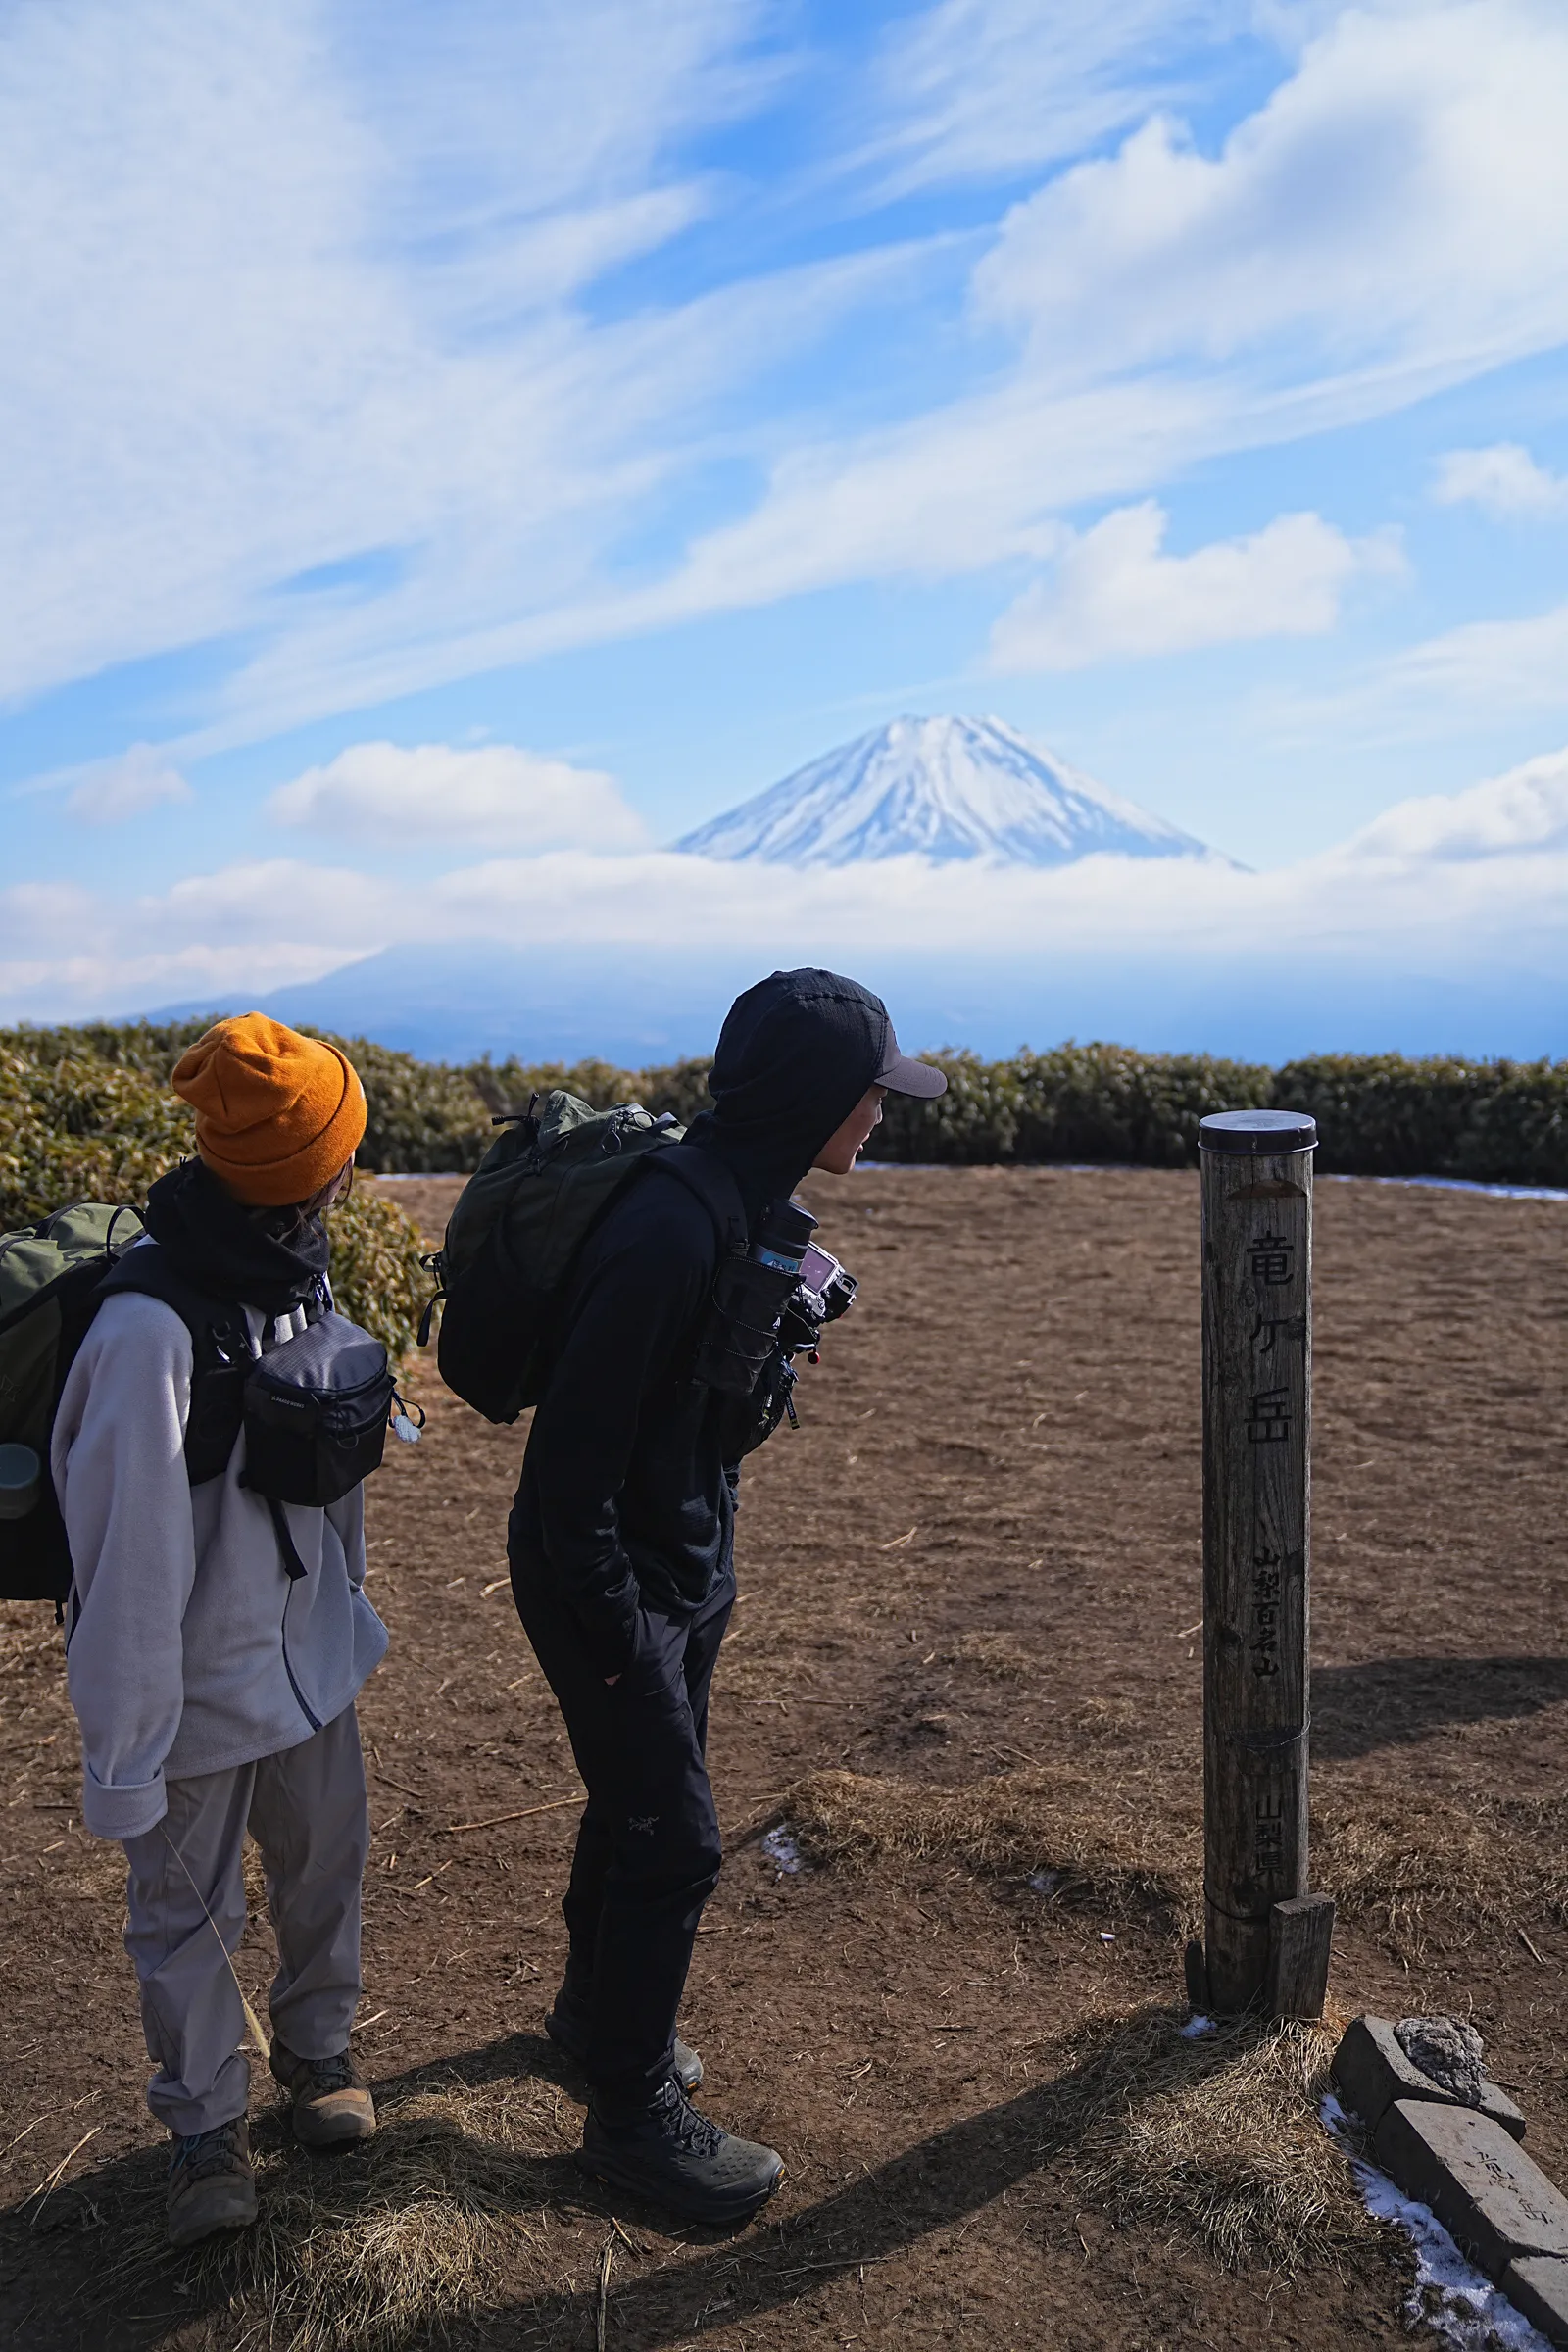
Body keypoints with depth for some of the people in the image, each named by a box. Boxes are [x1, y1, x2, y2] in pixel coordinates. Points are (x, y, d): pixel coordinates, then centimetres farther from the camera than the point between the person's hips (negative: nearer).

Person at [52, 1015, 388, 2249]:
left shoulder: (292, 1271, -8)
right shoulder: (152, 1327, -31)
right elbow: (130, 1559, -25)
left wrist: (349, 1600, 15)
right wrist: (124, 1757, -16)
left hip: (309, 1655, 6)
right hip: (202, 1684, -6)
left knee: (326, 1864, 21)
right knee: (189, 1916, 15)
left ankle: (318, 2046, 47)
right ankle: (208, 2125, 39)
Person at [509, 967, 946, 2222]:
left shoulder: (743, 1204, 0)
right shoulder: (668, 1233, -31)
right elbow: (575, 1449, -27)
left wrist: (713, 1561, 16)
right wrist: (612, 1632, -19)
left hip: (686, 1567, 9)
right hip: (615, 1582, -9)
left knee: (638, 1800, 24)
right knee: (675, 1839, 3)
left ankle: (598, 2011, 47)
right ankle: (632, 2111, 24)